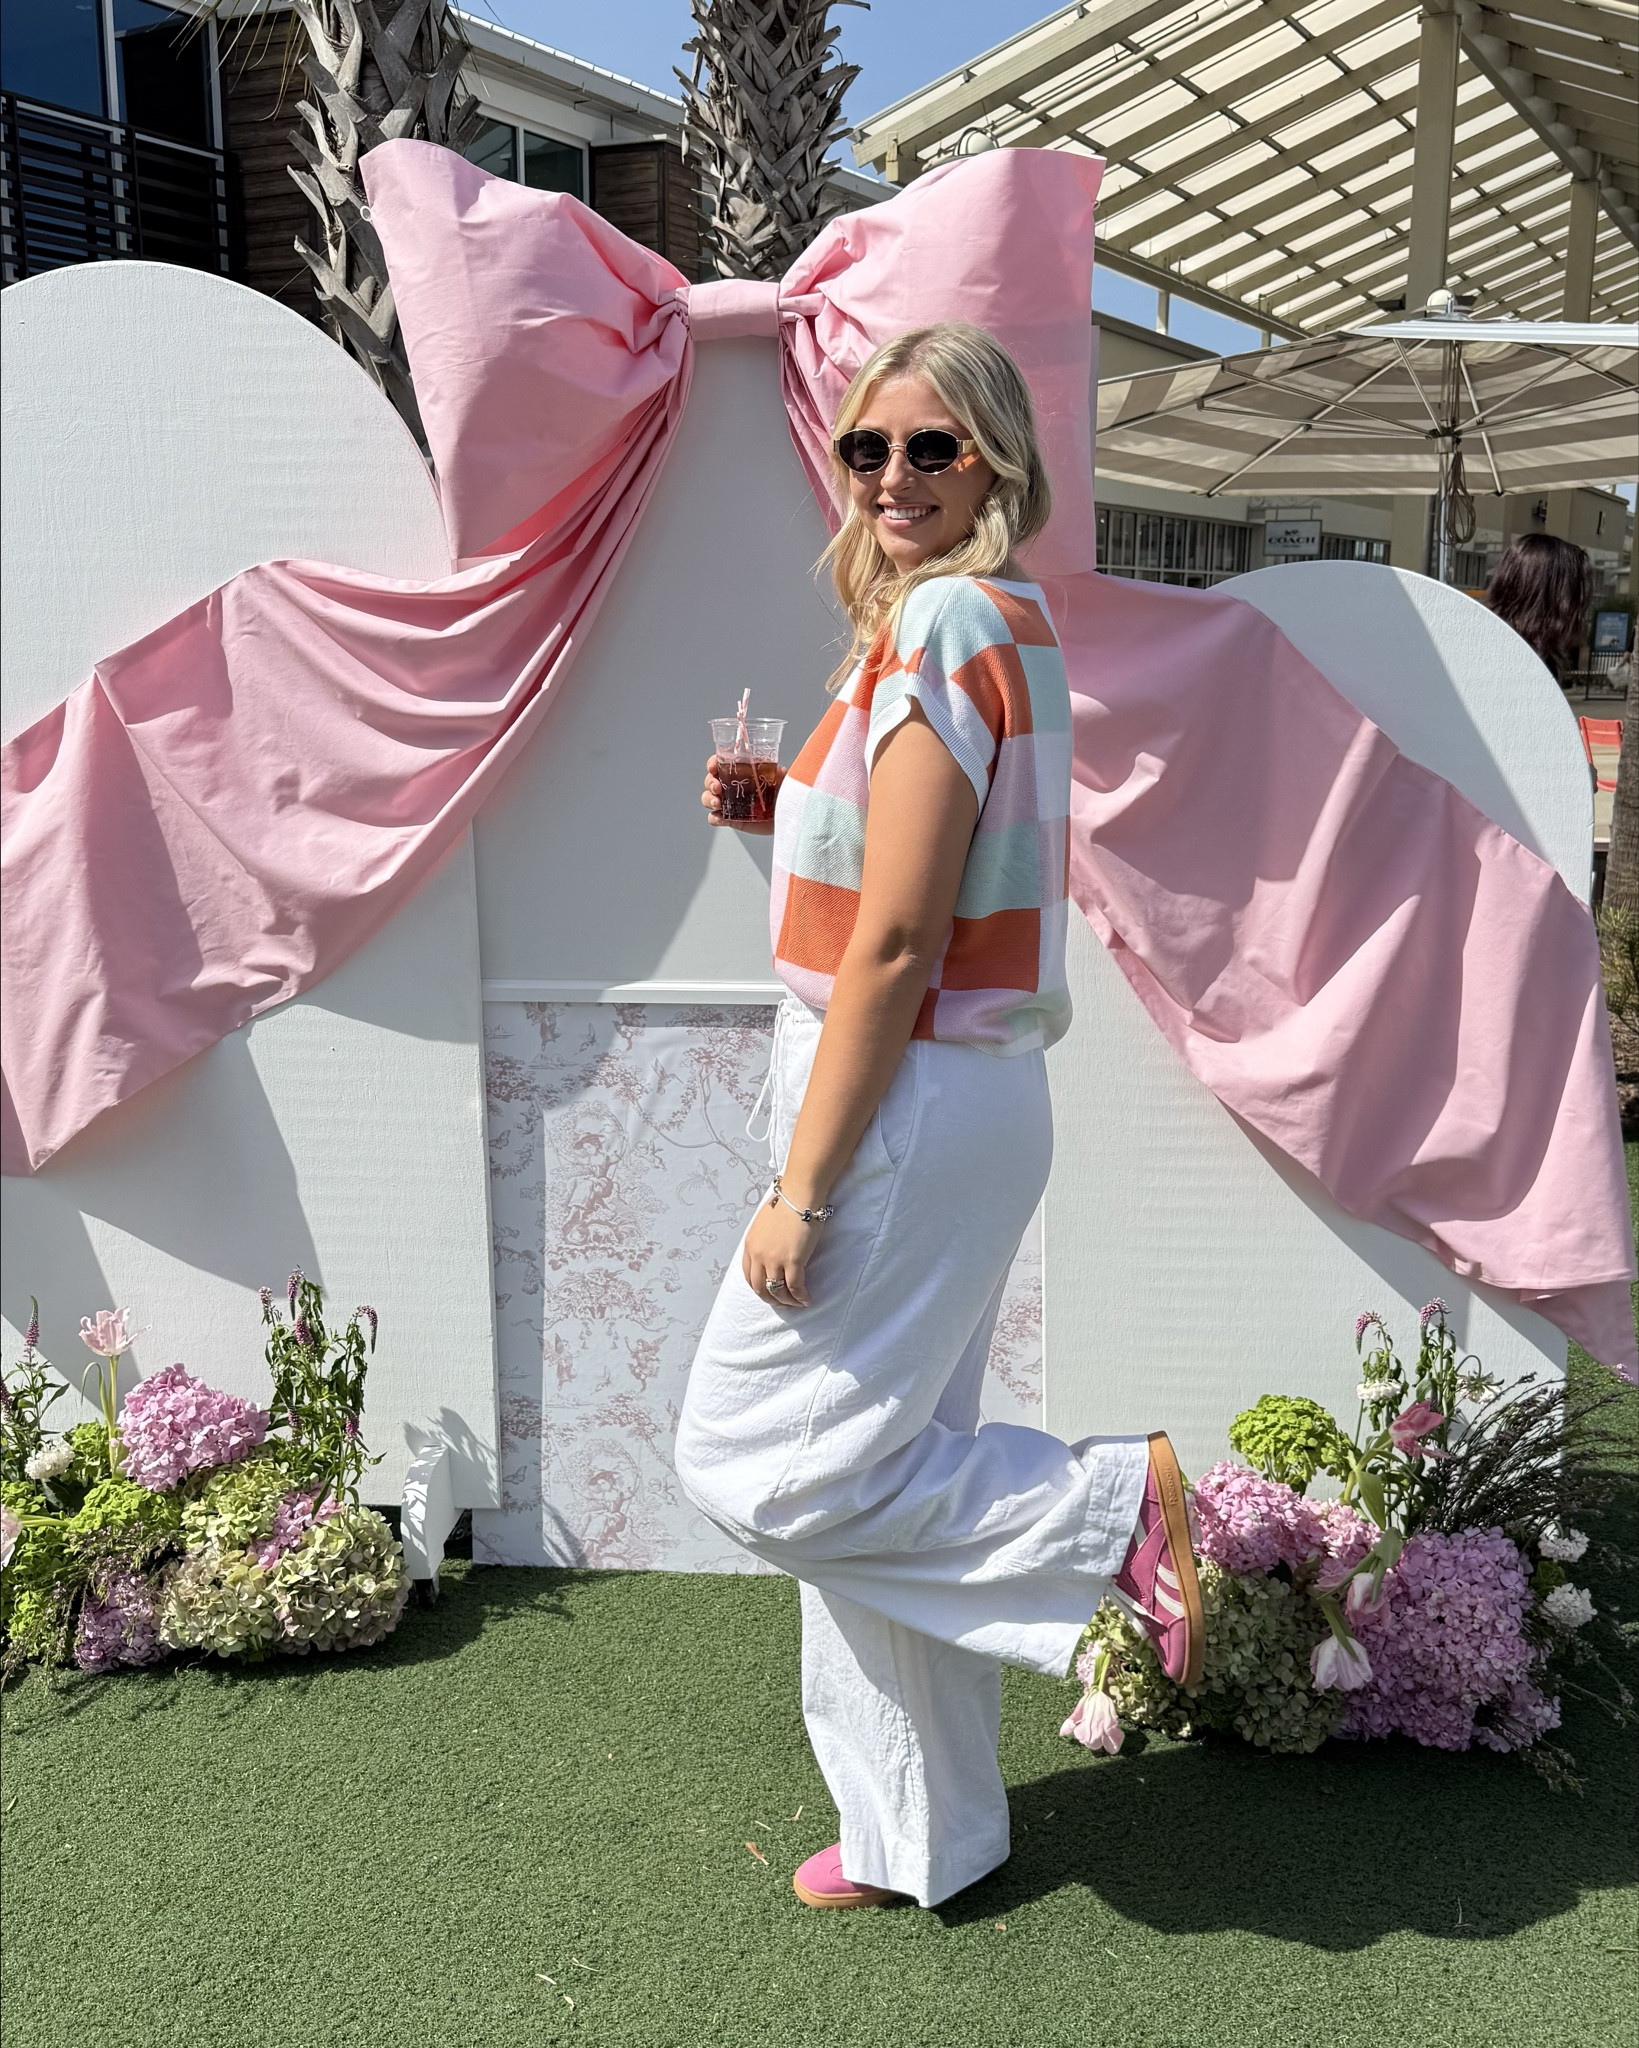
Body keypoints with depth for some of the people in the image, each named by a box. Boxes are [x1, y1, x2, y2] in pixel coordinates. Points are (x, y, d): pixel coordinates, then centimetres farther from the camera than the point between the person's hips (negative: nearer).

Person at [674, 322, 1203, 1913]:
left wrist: (800, 1190, -19)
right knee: (879, 1462, 17)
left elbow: (894, 947, -22)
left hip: (907, 1106, -10)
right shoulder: (1001, 625, 13)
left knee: (767, 1466, 1)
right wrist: (784, 815, 8)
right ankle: (920, 1838, 32)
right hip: (961, 1090, 10)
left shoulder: (942, 630, -17)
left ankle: (1112, 1506, 6)